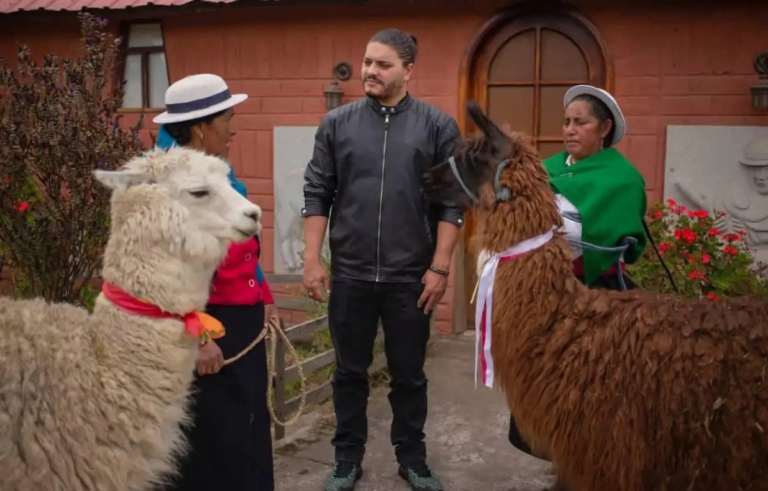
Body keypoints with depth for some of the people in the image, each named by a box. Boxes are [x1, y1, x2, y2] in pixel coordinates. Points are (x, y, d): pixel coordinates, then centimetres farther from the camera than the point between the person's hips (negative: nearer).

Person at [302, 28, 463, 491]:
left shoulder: (438, 126, -2)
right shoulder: (337, 123, 2)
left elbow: (452, 202, -3)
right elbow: (317, 194, 3)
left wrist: (440, 267, -7)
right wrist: (312, 259, -2)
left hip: (411, 276, -1)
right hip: (349, 274, 1)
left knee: (409, 375, 13)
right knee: (350, 372, 13)